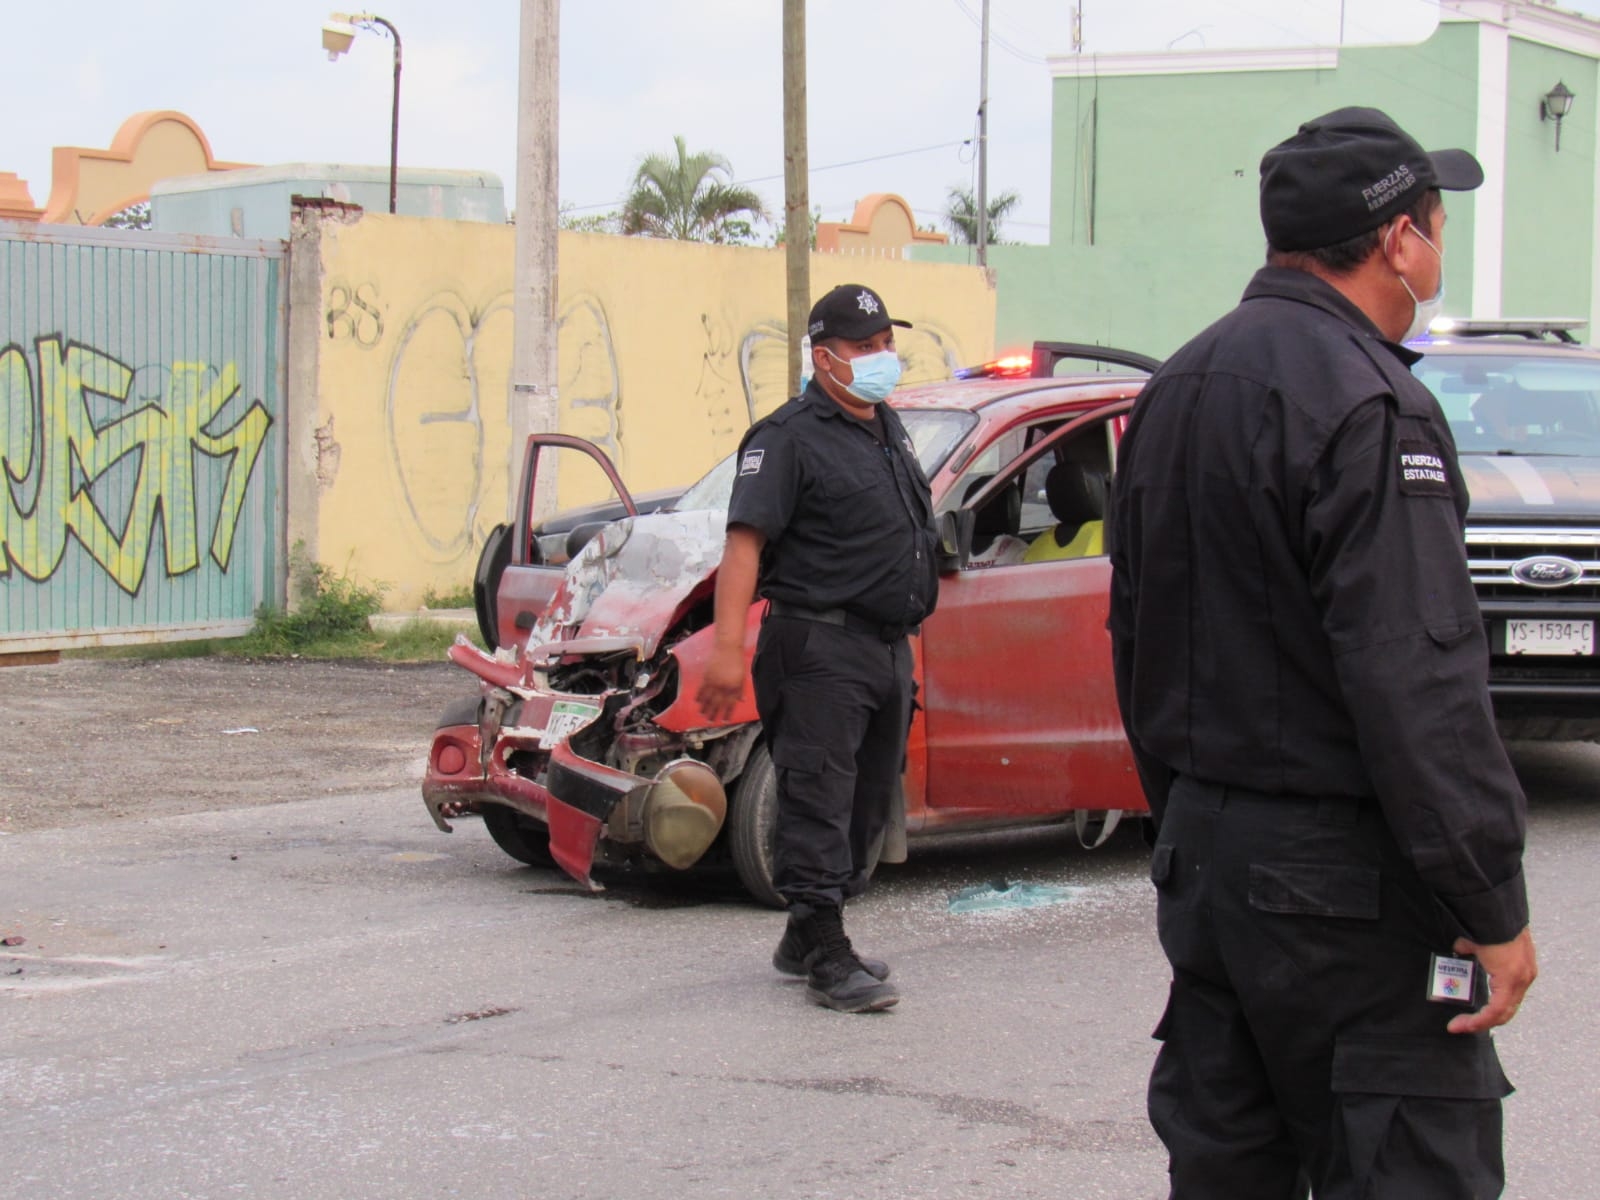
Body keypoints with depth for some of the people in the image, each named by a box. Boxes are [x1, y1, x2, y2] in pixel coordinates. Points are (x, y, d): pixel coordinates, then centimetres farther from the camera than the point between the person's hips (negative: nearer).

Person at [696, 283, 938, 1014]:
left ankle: (805, 939, 25)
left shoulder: (889, 431, 18)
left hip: (889, 645, 9)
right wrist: (728, 647, -26)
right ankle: (828, 960, -8)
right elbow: (744, 544, -17)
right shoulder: (789, 438, -9)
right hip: (821, 645, -9)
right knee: (818, 801, -8)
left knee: (868, 802, 13)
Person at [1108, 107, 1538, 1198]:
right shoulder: (1368, 404, -16)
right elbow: (1418, 684, -22)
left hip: (1203, 852, 9)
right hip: (1345, 876, -9)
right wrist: (1494, 905, -17)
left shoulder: (1177, 391, 12)